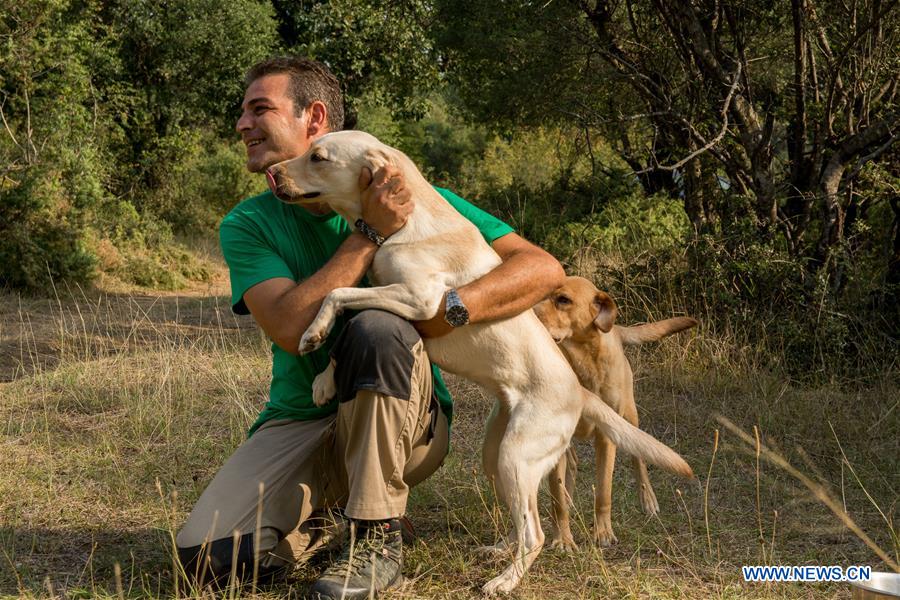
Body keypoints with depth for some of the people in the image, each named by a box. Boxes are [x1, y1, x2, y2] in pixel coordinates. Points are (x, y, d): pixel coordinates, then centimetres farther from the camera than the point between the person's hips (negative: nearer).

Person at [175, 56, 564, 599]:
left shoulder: (413, 197, -7)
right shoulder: (248, 225, -3)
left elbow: (544, 269, -12)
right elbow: (289, 326, -23)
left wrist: (452, 307, -28)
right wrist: (372, 232, -25)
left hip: (404, 425, -2)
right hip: (300, 423, 2)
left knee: (378, 328, -34)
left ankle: (379, 539, -18)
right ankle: (312, 512, 14)